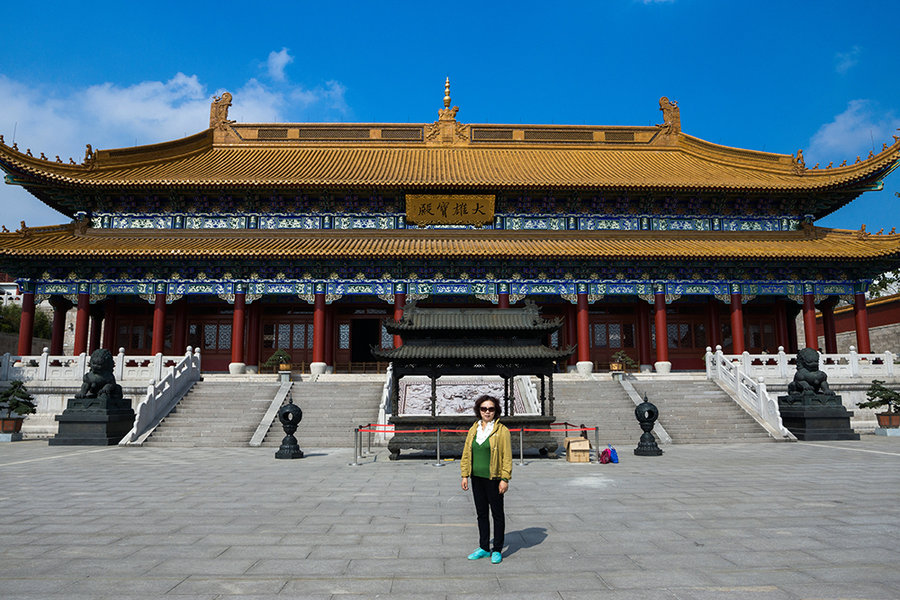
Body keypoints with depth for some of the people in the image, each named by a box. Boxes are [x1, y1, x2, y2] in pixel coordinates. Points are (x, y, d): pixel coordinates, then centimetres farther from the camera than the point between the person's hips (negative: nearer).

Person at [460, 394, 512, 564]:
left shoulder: (502, 430, -7)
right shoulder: (473, 430, 8)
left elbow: (507, 456, -10)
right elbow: (466, 454, 12)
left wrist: (505, 479, -14)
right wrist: (465, 475, 7)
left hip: (494, 478, -5)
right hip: (477, 478, 5)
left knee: (497, 514, 5)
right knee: (481, 514, 14)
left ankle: (497, 550, 17)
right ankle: (484, 548, 26)